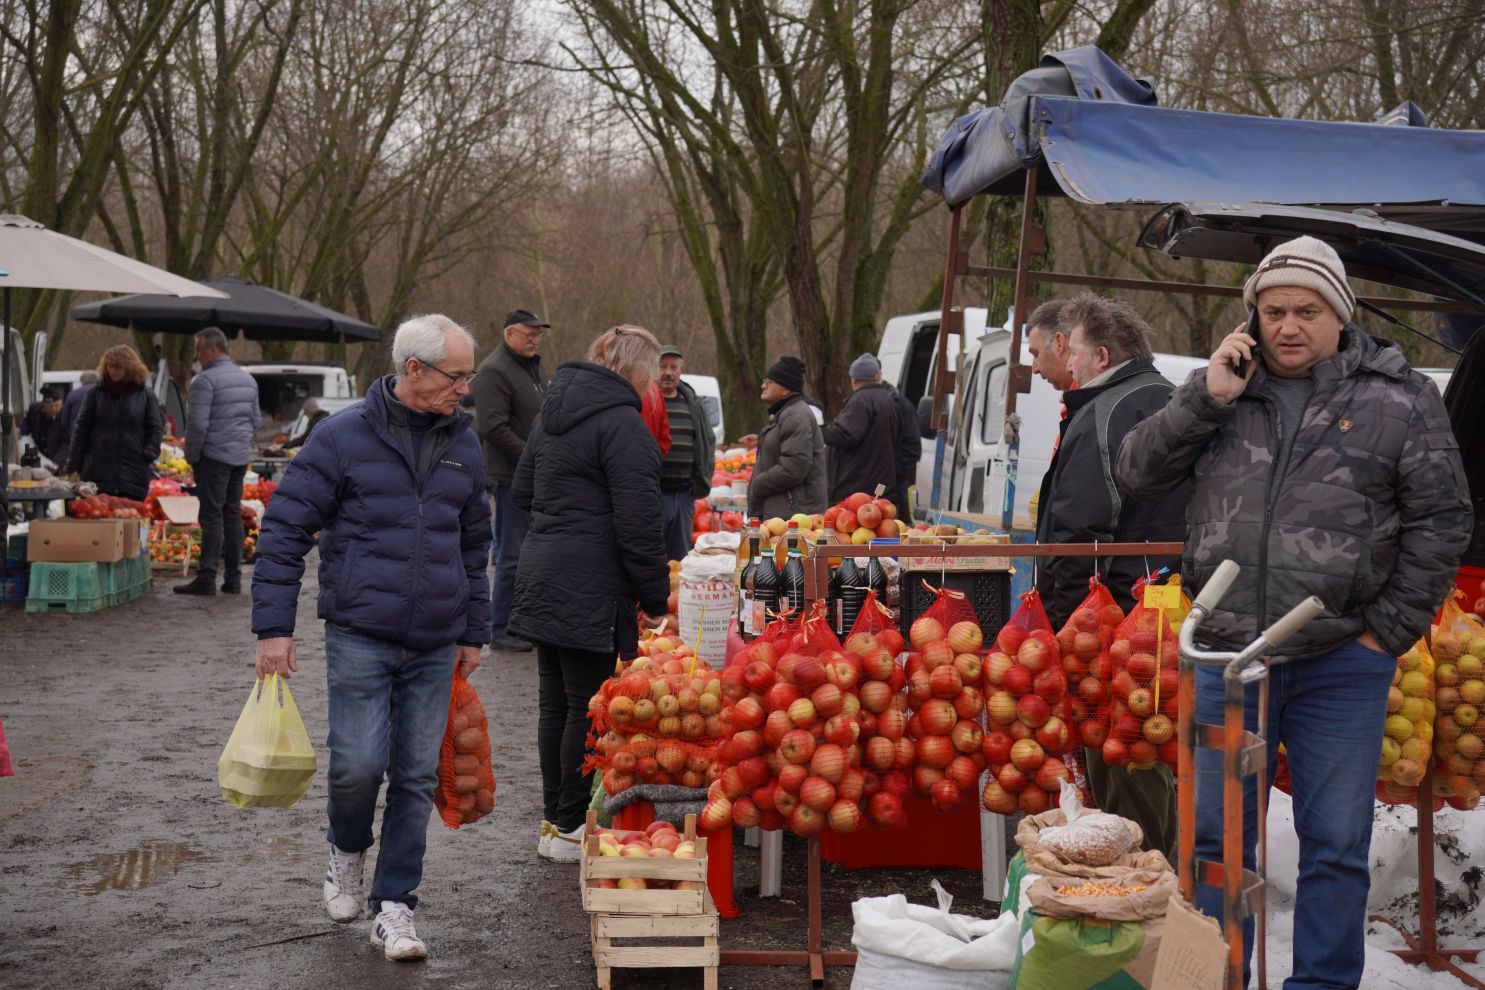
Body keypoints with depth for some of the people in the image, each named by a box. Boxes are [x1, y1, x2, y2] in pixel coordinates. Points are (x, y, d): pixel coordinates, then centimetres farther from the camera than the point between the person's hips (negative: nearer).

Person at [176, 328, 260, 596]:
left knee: (212, 516, -6)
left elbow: (197, 424, -16)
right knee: (233, 515, 10)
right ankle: (233, 578, 12)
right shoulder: (248, 379, 13)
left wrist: (191, 455, -6)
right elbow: (255, 418, 18)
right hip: (240, 457, 7)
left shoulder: (205, 380, -12)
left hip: (214, 456, -7)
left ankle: (206, 577, -7)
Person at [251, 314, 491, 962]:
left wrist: (474, 631, 18)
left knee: (417, 777, 4)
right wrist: (274, 627, -7)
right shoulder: (344, 437, -5)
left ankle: (393, 909, 14)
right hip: (359, 635, -4)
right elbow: (284, 530, -3)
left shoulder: (463, 444, 10)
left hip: (434, 645, 4)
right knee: (359, 763, -9)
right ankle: (347, 853, 23)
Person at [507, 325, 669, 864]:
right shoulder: (622, 424, -15)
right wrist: (656, 597, -9)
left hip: (542, 573, 9)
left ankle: (553, 821, 22)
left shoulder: (554, 410, 14)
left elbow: (523, 490, 23)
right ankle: (571, 828, 7)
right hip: (590, 589, -9)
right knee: (587, 705, 0)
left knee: (555, 701, 14)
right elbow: (637, 525, -17)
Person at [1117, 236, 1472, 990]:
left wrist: (1388, 631, -4)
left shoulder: (1399, 400, 0)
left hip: (1341, 662, -2)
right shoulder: (1226, 390, 9)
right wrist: (1205, 399, -6)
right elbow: (1136, 476, 5)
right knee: (1217, 838, 11)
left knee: (1336, 845, 6)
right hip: (1228, 654, 3)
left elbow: (1440, 522, 1)